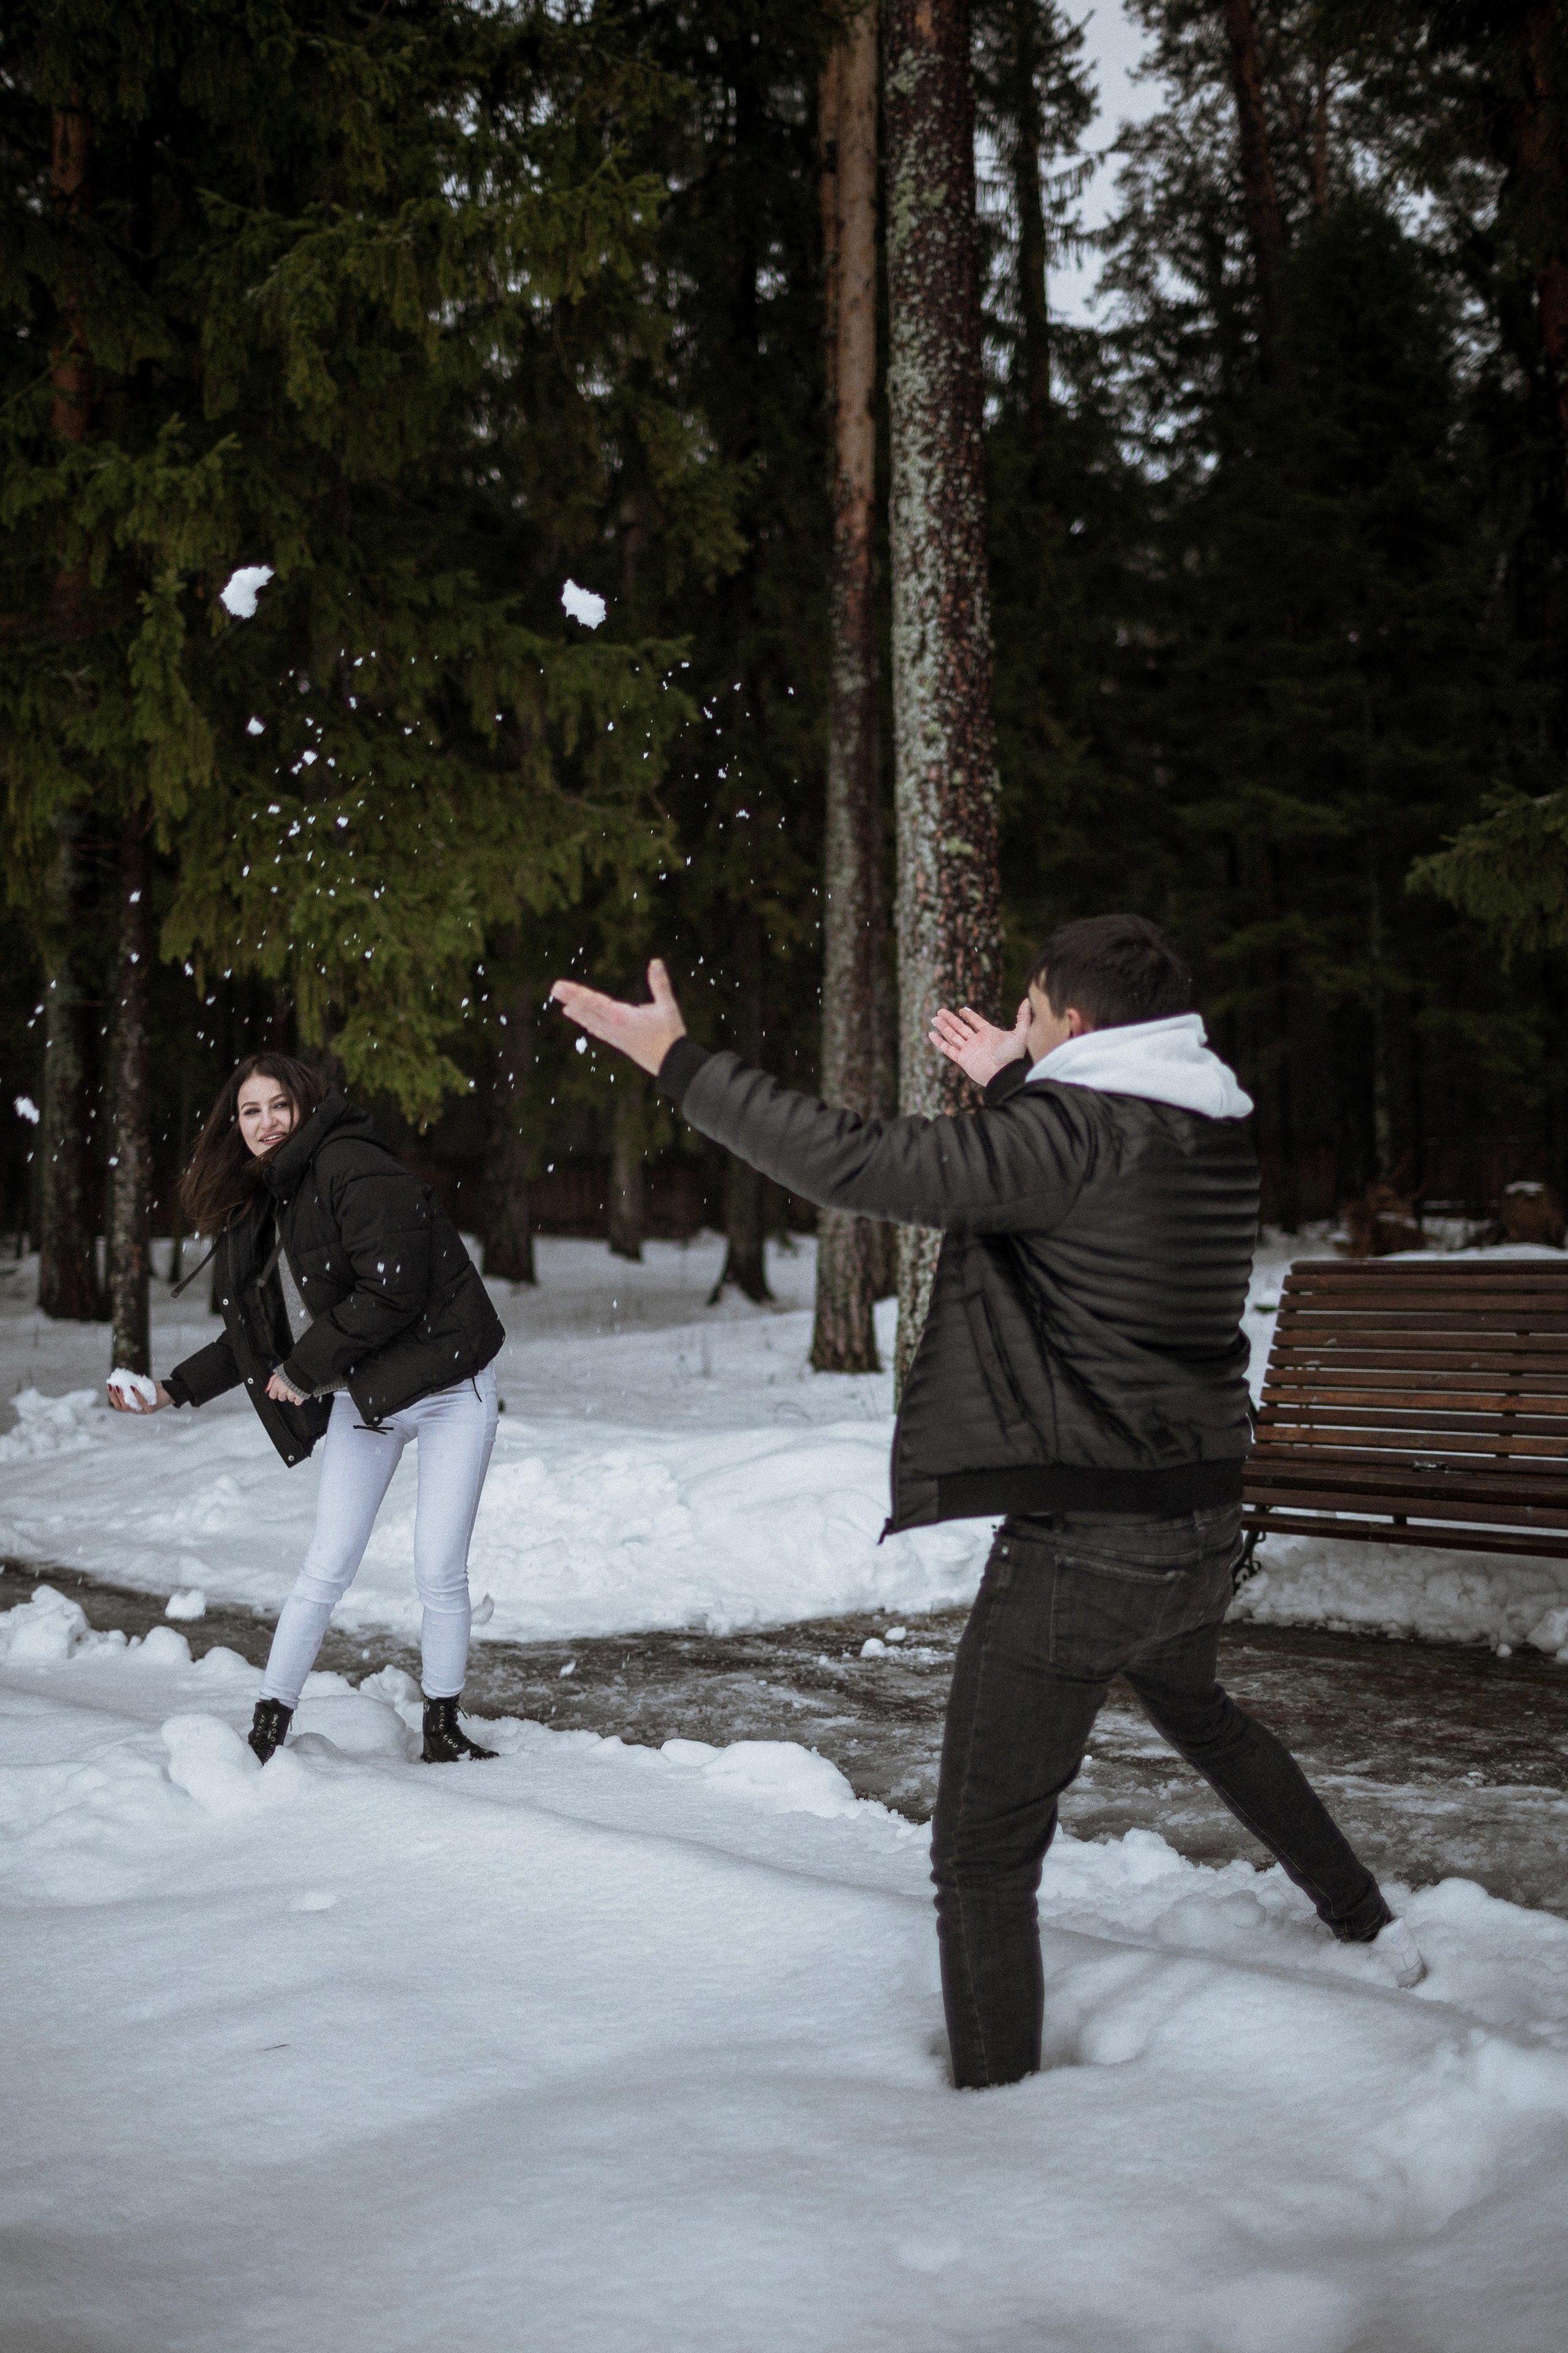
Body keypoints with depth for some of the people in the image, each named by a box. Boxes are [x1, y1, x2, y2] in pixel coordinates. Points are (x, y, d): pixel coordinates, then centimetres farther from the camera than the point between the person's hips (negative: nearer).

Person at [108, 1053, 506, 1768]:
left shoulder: (351, 1167, -18)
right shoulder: (255, 1207, 7)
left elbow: (391, 1292, -25)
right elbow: (252, 1337, 14)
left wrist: (303, 1371, -16)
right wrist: (172, 1391, 4)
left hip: (447, 1391, -6)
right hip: (360, 1401, 6)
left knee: (439, 1572, -3)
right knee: (327, 1569, 1)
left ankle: (442, 1730, 13)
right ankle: (268, 1728, 6)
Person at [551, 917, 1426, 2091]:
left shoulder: (1073, 1130, -18)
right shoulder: (1217, 1132, 5)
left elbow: (857, 1163, -25)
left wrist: (678, 1058, -19)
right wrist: (1013, 1086, 35)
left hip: (1079, 1547, -9)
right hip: (1203, 1529, 9)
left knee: (983, 1853, 1)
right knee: (1199, 1712, 37)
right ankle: (1371, 1921, 48)